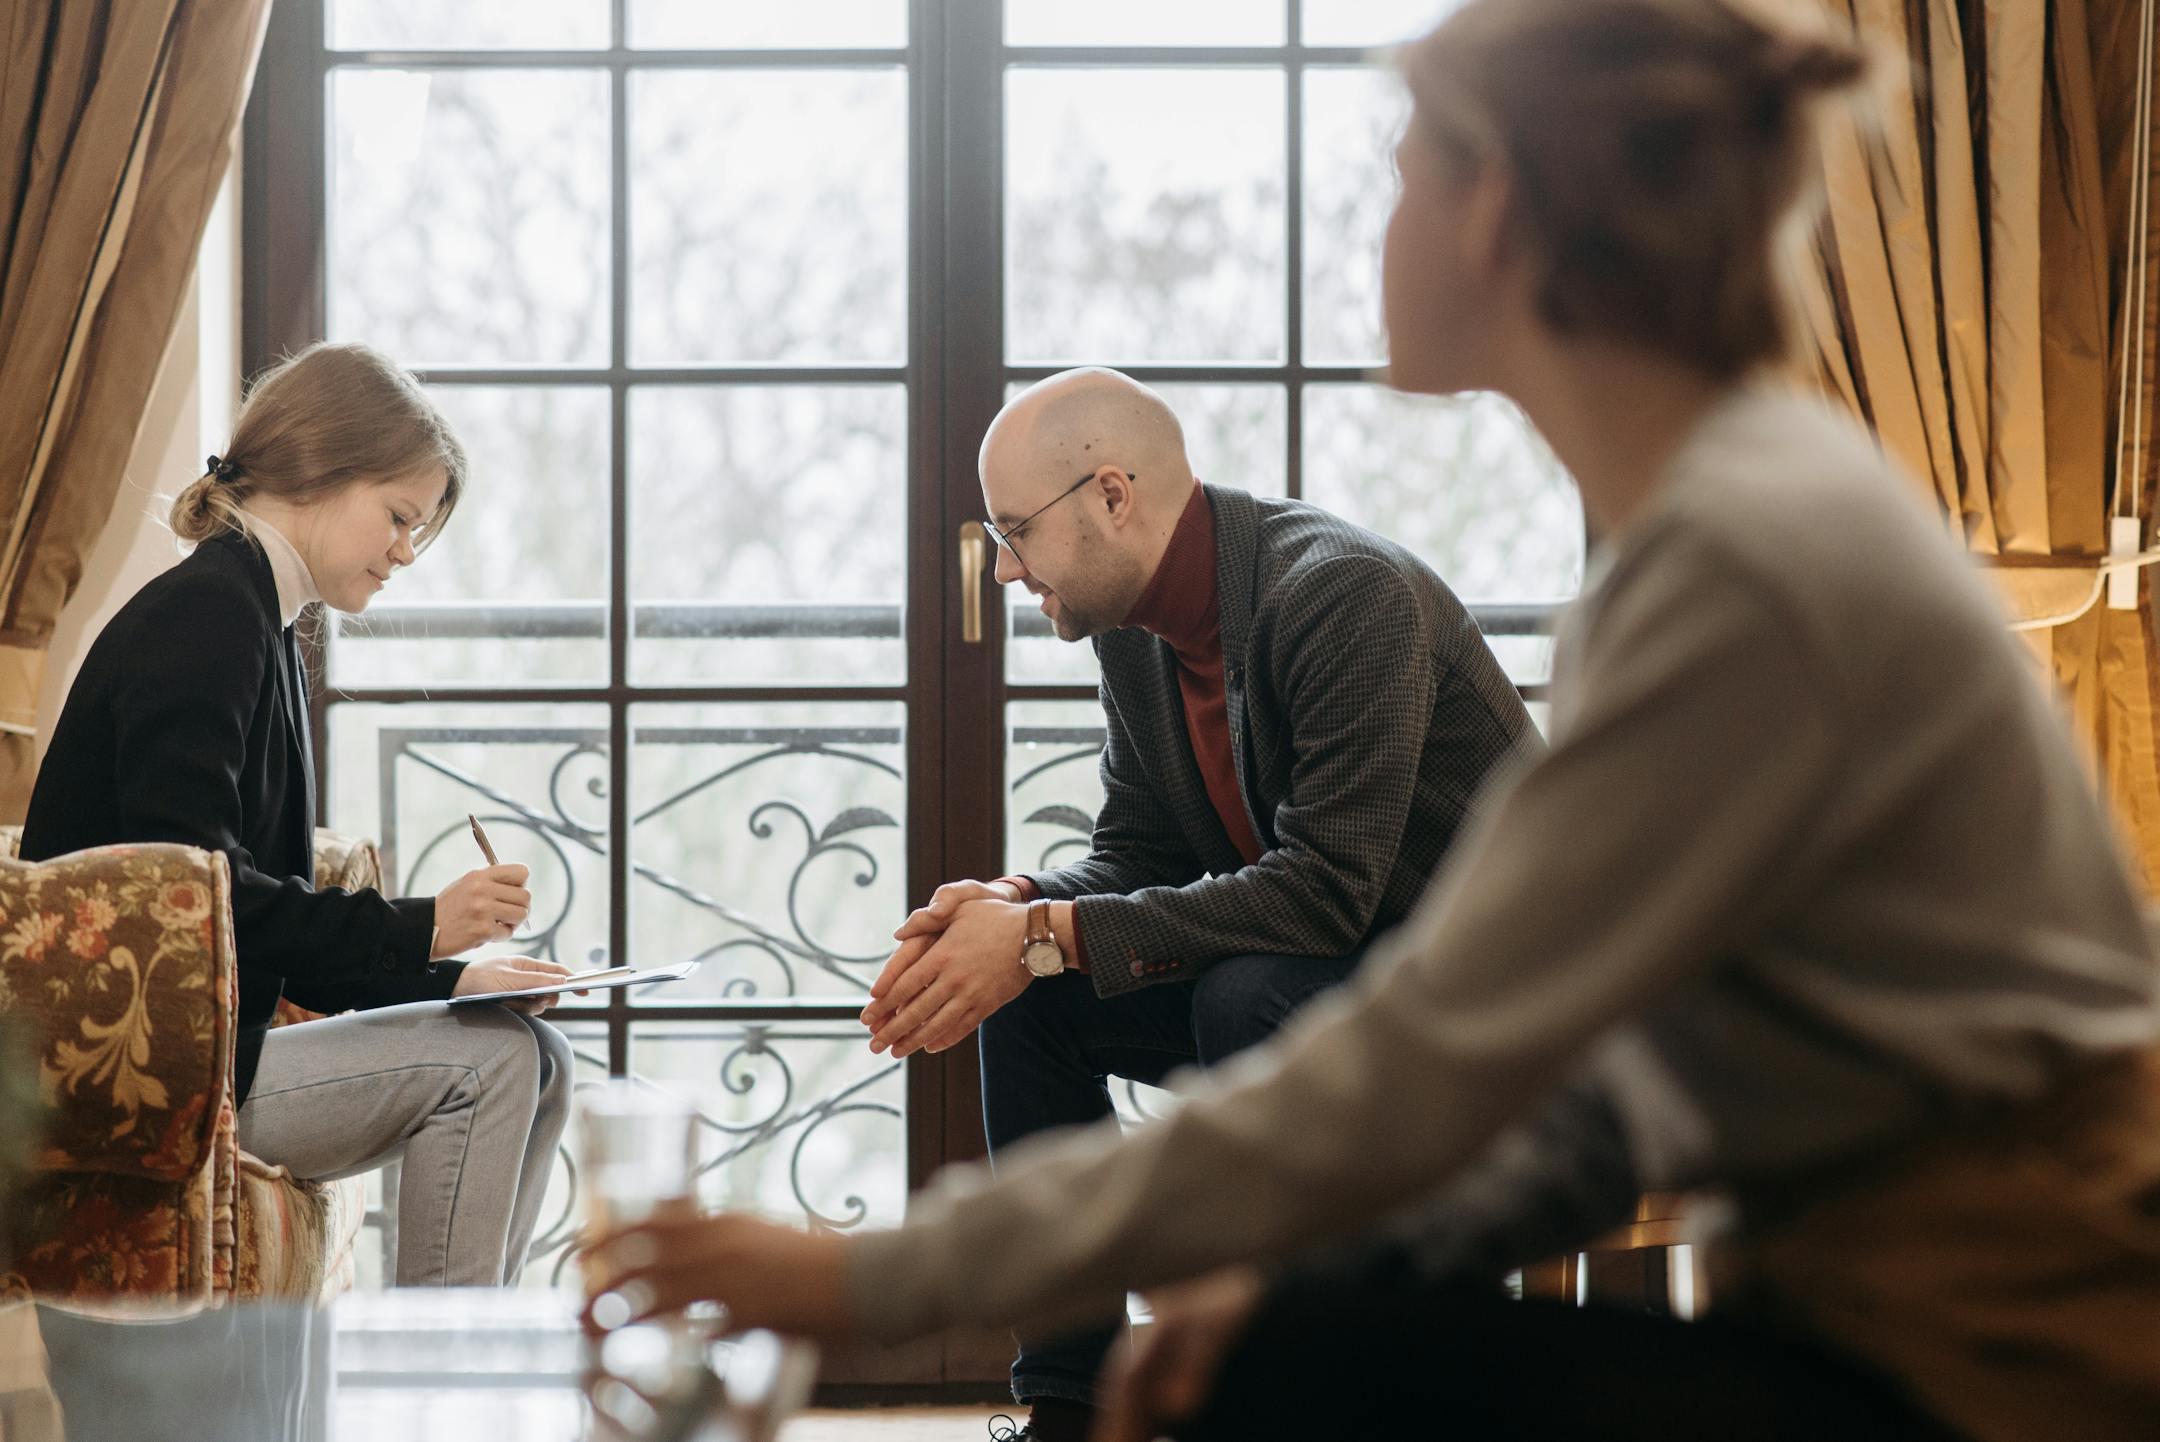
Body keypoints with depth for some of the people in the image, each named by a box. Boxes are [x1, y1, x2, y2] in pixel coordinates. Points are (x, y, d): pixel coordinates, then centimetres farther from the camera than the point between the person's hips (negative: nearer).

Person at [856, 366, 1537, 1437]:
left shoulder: (1346, 594, -25)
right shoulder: (1133, 626, 2)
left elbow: (1324, 889, -31)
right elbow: (1135, 856, 8)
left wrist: (1048, 936, -29)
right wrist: (1012, 907, -15)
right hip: (1312, 960, 9)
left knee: (1249, 995, -34)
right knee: (1030, 995, -5)